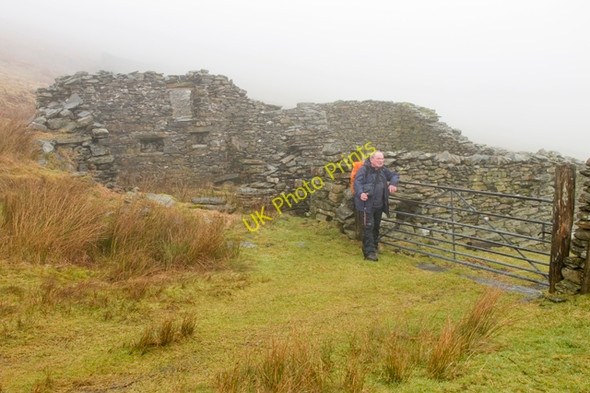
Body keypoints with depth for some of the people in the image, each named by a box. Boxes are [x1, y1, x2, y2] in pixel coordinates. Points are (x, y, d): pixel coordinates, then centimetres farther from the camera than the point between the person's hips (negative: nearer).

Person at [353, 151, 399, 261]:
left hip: (379, 205, 8)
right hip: (366, 204, -8)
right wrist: (360, 193, -41)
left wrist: (393, 183, 2)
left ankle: (374, 247, 36)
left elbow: (394, 175, 23)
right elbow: (357, 182, -23)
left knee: (376, 226, 19)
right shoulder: (364, 169, -13)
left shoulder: (383, 170, 11)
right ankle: (369, 252, -7)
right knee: (368, 227, -10)